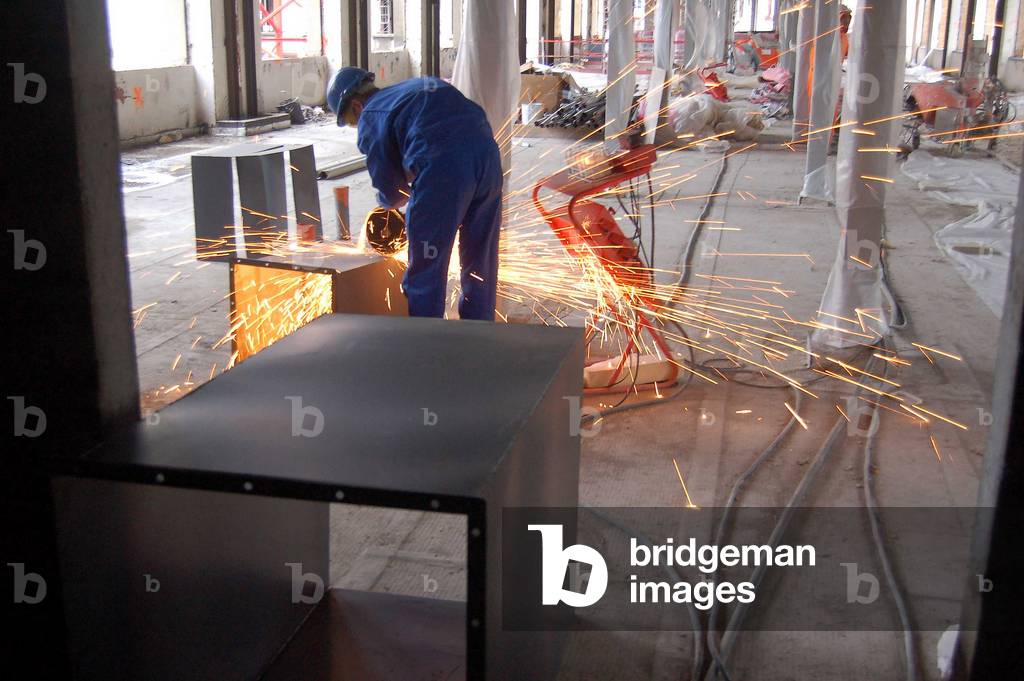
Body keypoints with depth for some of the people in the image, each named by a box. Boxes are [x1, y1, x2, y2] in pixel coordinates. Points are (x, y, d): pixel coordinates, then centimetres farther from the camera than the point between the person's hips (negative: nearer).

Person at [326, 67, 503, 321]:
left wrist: (386, 200, 33)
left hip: (444, 166, -7)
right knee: (480, 263, 19)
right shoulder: (420, 86, 29)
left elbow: (392, 193, 7)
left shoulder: (370, 117, 9)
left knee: (426, 271, 6)